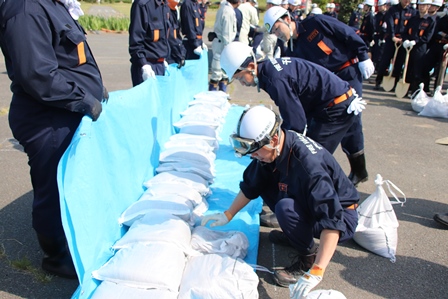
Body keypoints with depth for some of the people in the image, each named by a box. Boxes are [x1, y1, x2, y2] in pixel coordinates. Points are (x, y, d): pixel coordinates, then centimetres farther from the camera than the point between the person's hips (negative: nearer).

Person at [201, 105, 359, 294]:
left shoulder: (308, 163, -35)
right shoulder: (270, 150, -12)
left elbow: (333, 222, -38)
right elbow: (251, 186, 4)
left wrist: (315, 273, -42)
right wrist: (228, 215, 6)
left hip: (342, 216, -8)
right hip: (310, 204, 8)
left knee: (285, 208, -33)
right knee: (262, 178, -1)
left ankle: (308, 260, -5)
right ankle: (299, 234, 12)